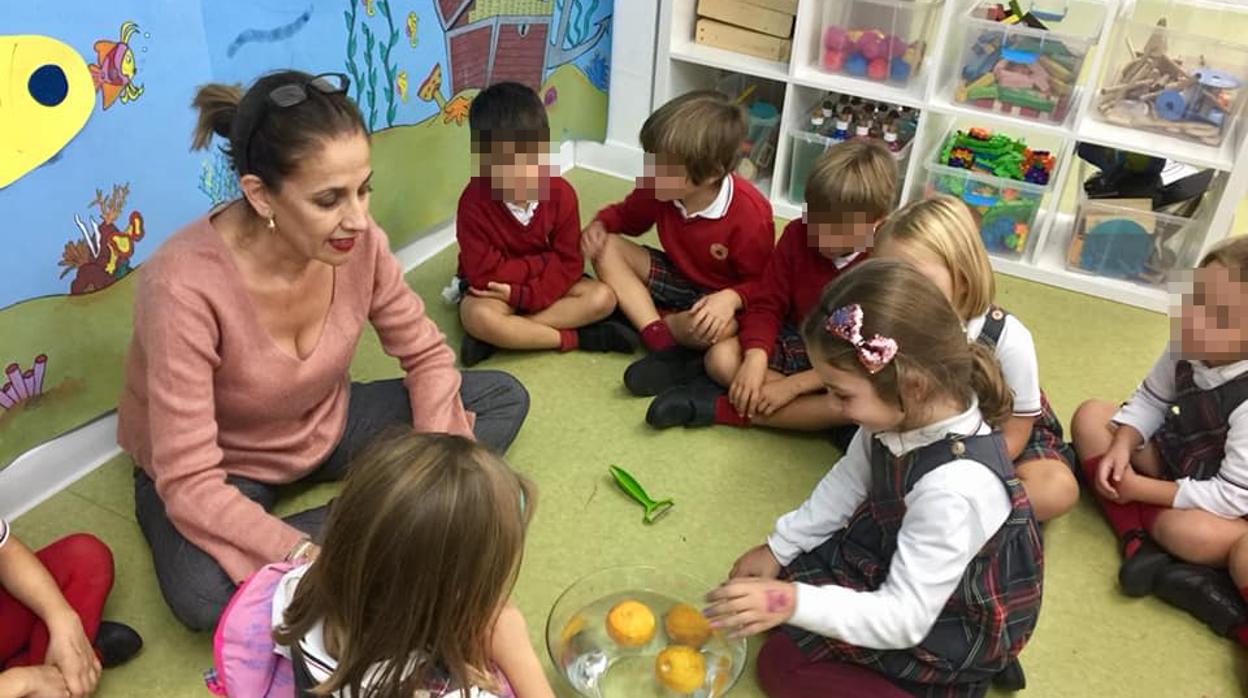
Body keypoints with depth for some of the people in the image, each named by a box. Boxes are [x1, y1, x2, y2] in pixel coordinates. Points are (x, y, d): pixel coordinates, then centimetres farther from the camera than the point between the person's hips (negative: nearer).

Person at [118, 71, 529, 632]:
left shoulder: (357, 241, -20)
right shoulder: (185, 288, -34)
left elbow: (425, 354, -6)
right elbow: (190, 484, -32)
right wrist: (312, 560, -41)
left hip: (325, 428, 5)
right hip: (219, 470, -5)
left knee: (504, 397, -6)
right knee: (206, 598, -37)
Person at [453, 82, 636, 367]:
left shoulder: (561, 193, -16)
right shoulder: (474, 202, -24)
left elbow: (569, 263, -14)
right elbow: (484, 274, -25)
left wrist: (522, 295, -26)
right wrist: (544, 261, -19)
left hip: (544, 284, 4)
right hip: (493, 290, -4)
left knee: (603, 297, -20)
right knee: (476, 315, -36)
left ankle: (494, 336, -23)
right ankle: (574, 338, -21)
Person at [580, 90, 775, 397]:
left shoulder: (750, 213, -29)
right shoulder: (658, 190, -15)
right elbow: (627, 214, 9)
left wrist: (731, 298, -37)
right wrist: (599, 225, -13)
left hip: (717, 298, -6)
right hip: (676, 278, 7)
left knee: (717, 329, -41)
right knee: (607, 249, -13)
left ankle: (638, 321, -14)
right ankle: (663, 342, -25)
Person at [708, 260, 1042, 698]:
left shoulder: (955, 486, -39)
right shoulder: (910, 411, -17)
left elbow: (904, 619, -32)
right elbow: (848, 482, 2)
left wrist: (794, 602, -39)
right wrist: (778, 549, 4)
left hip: (950, 625, -8)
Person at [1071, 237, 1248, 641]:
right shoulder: (1187, 348, -18)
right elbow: (1150, 401, -2)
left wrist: (1140, 489, -24)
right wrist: (1122, 447, -20)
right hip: (1177, 460, 8)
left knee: (1187, 532, -41)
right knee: (1091, 416, -8)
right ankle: (1138, 542, -18)